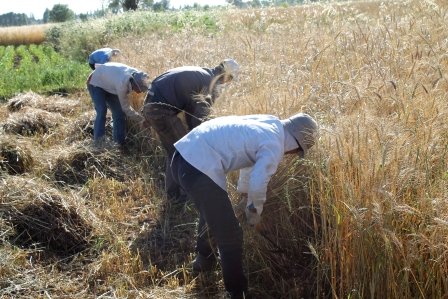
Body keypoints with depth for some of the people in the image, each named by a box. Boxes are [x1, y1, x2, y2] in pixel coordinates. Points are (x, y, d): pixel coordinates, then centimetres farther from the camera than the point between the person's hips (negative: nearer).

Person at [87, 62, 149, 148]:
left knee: (119, 112, 1)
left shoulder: (137, 75, -22)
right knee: (101, 112, -22)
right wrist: (140, 120, -22)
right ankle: (98, 143, -19)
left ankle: (120, 142, 9)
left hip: (109, 85, 7)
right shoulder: (122, 84, -43)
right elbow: (126, 108, -29)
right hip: (96, 83, -7)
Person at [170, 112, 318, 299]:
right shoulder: (274, 147, -9)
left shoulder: (271, 123, 17)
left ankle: (204, 259, 56)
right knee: (230, 236, 2)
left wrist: (244, 192, 42)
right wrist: (254, 212, 0)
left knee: (211, 211, 35)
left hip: (183, 156, 10)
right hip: (199, 169, -10)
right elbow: (257, 185, -21)